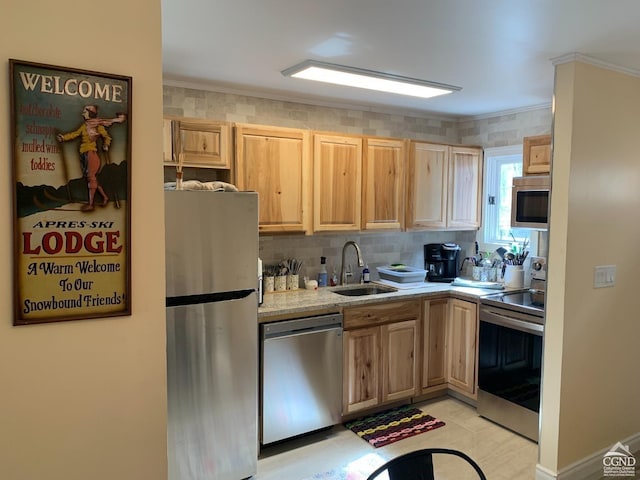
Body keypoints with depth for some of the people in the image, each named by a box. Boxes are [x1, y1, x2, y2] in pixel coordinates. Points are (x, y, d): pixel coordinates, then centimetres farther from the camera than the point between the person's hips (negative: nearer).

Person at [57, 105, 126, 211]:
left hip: (91, 153, -6)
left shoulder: (98, 125, 0)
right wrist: (64, 137, 3)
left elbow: (107, 137, 7)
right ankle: (105, 197, 19)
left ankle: (90, 204, -9)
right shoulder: (84, 126, 16)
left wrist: (106, 145, -8)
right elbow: (74, 134, 15)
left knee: (91, 177, -8)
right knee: (92, 178, 7)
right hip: (84, 154, 6)